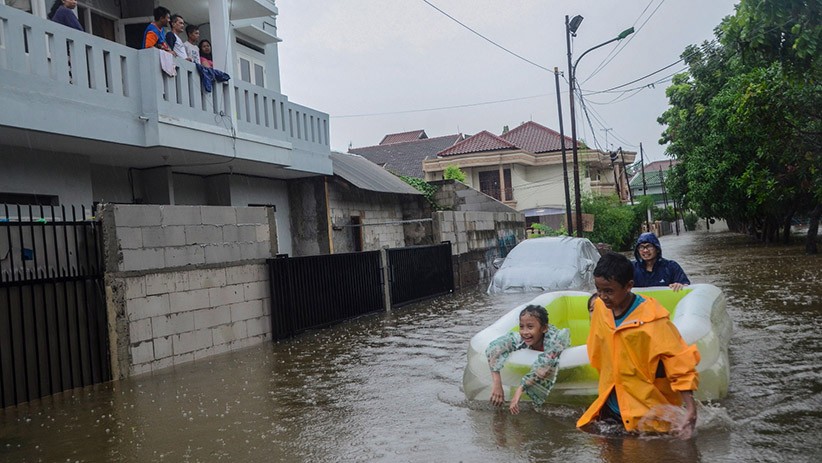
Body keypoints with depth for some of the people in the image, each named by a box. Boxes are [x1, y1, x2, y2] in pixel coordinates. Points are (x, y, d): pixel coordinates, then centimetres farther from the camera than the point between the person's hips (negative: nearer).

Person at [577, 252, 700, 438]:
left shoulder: (652, 319, -21)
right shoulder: (600, 308, -5)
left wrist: (690, 411, -27)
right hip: (611, 410, 5)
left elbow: (681, 364, -20)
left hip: (649, 417, -5)